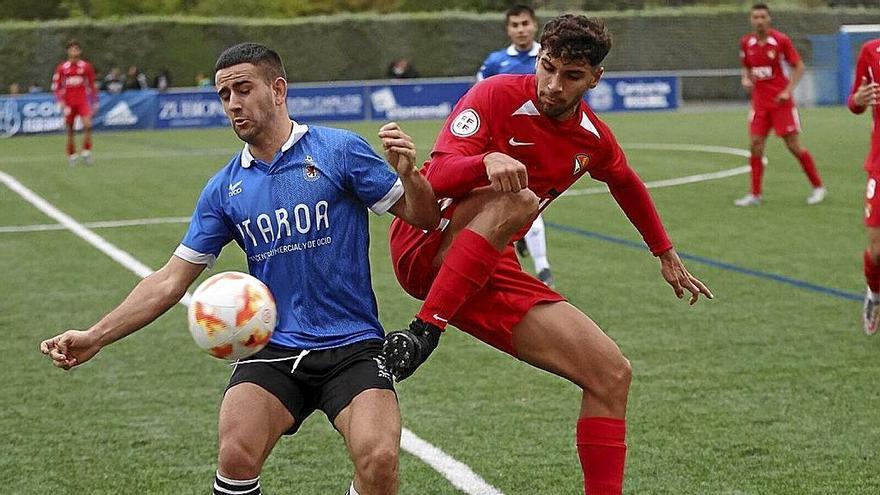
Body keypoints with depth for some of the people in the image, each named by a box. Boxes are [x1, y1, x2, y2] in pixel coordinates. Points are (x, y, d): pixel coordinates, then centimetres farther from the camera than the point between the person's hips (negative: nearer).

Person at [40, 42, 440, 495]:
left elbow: (424, 218, 1)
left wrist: (407, 174, -20)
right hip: (272, 351, 2)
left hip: (351, 346, -2)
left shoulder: (339, 151, -2)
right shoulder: (224, 189, 8)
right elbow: (170, 281, 10)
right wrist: (95, 337, 2)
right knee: (236, 457, -23)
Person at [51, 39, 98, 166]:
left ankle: (86, 151, -9)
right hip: (68, 102, 1)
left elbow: (92, 86, 11)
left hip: (83, 101, -1)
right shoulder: (62, 68, 3)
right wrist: (61, 101, -7)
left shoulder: (86, 67, 4)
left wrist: (94, 102, 11)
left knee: (87, 124, -21)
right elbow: (55, 86, 5)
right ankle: (72, 155, 16)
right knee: (69, 130, 3)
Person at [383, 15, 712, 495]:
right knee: (516, 200, -38)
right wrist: (488, 161, -43)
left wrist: (666, 256, 38)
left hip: (490, 273, 6)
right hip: (427, 244, -6)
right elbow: (439, 175, -22)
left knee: (612, 374, -3)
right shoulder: (497, 95, -12)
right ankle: (422, 331, -37)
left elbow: (627, 185, 30)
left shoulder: (594, 140, 7)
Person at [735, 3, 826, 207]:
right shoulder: (746, 43, 3)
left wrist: (788, 91, -13)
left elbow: (799, 66, -4)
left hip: (781, 100, -4)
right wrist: (746, 79, -3)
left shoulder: (781, 40, -9)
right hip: (759, 102, 4)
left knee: (794, 146, -3)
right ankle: (755, 195, 5)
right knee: (755, 146, -2)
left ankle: (818, 187, 11)